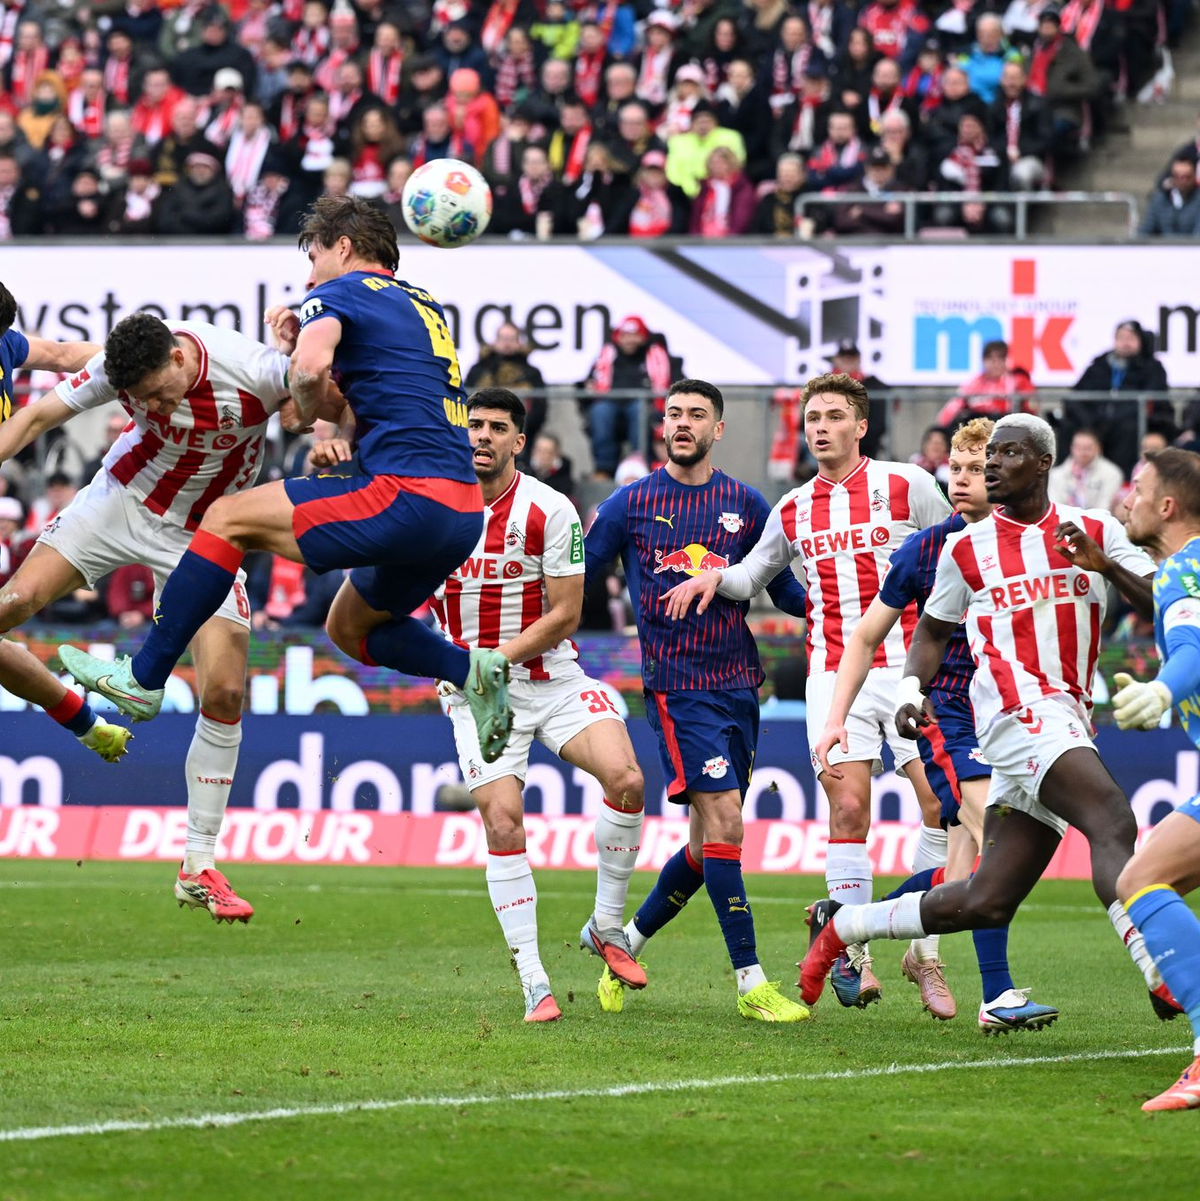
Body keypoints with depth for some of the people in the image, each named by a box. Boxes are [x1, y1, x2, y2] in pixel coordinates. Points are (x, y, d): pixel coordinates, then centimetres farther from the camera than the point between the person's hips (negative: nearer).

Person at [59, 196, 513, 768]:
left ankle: (143, 677, 1)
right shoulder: (427, 308, 26)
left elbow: (311, 367, -20)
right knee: (348, 627, 27)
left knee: (227, 518, 0)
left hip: (405, 495, -9)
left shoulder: (340, 292, 1)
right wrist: (299, 340, 20)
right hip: (464, 513, 9)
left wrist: (306, 414, 2)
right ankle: (471, 668, 5)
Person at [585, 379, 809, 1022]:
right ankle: (750, 983, -13)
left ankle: (625, 945, 28)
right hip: (676, 685, -4)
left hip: (737, 682, 4)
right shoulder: (631, 504, 2)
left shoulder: (746, 505, 9)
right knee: (724, 823, -15)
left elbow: (784, 589, 15)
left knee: (707, 843, 8)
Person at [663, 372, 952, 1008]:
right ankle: (851, 952, -1)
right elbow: (753, 574, 26)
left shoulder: (906, 485, 2)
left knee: (942, 799, -11)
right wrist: (714, 576, 5)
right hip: (834, 674, 2)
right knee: (848, 807, -8)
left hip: (908, 665, -2)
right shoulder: (793, 510, 13)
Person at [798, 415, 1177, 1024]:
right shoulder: (967, 548, 10)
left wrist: (1104, 565, -12)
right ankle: (1163, 976, -35)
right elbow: (932, 629, 22)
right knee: (1113, 825, -27)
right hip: (1020, 711, -4)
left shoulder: (1097, 532, 11)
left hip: (1067, 721, 4)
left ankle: (842, 925, 21)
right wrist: (911, 689, 4)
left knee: (984, 903, 3)